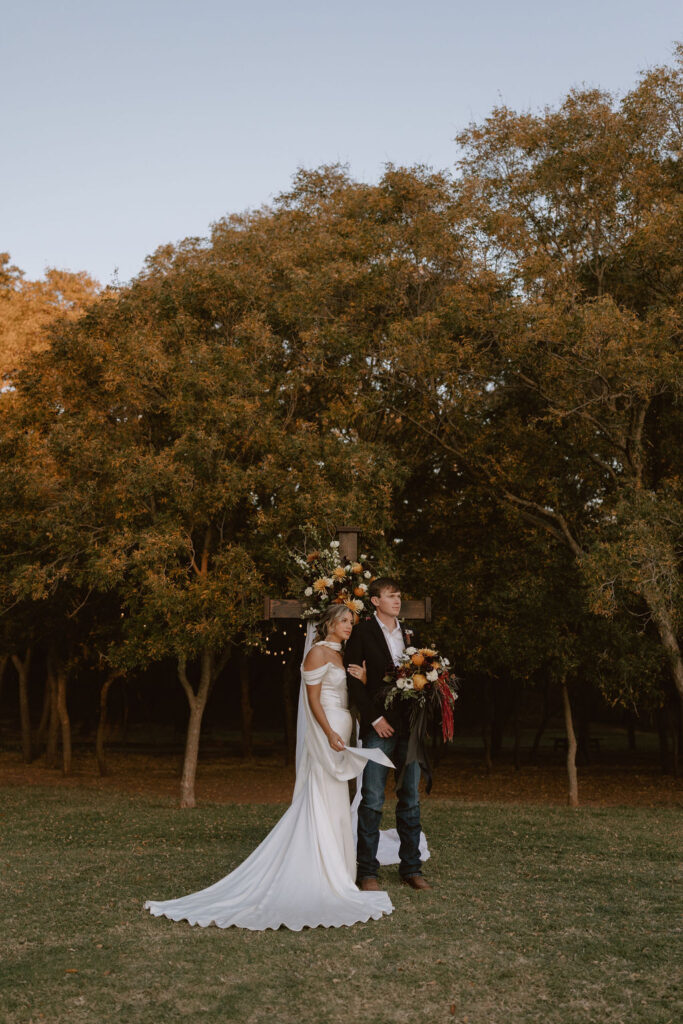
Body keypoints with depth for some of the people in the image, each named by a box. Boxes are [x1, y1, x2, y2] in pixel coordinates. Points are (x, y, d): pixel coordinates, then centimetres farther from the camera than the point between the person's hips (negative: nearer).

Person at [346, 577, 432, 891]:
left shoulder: (408, 634, 13)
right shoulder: (362, 633, -2)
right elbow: (353, 680, -7)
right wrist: (375, 718, -12)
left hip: (409, 726, 5)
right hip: (378, 727, -5)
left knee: (411, 799, 10)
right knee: (372, 801, -1)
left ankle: (411, 867, 20)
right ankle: (367, 871, 8)